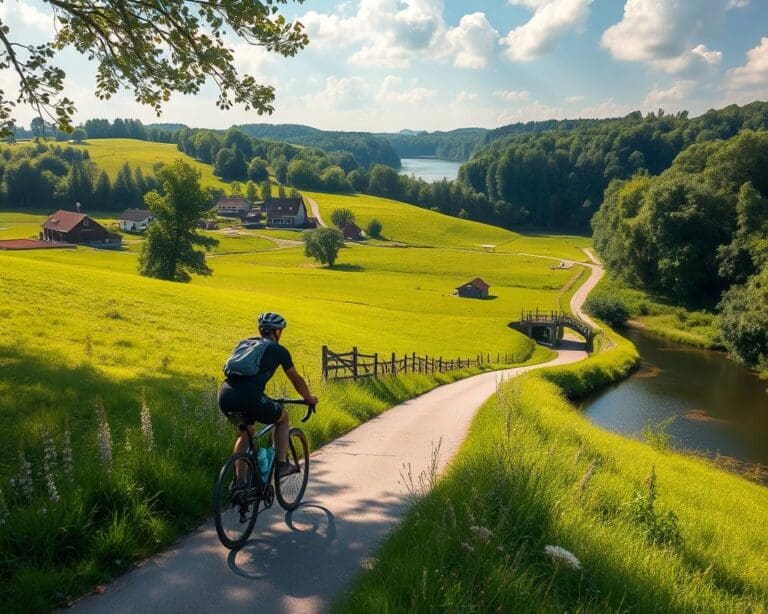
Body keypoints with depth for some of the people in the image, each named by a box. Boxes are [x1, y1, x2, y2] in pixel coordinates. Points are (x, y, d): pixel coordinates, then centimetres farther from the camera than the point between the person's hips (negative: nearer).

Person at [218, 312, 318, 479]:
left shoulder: (244, 344, 29)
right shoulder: (278, 350, 14)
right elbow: (296, 380, 25)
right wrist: (309, 398, 44)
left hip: (225, 395, 5)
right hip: (249, 396, -5)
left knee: (245, 431, 31)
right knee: (283, 417, 23)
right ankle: (282, 464, 18)